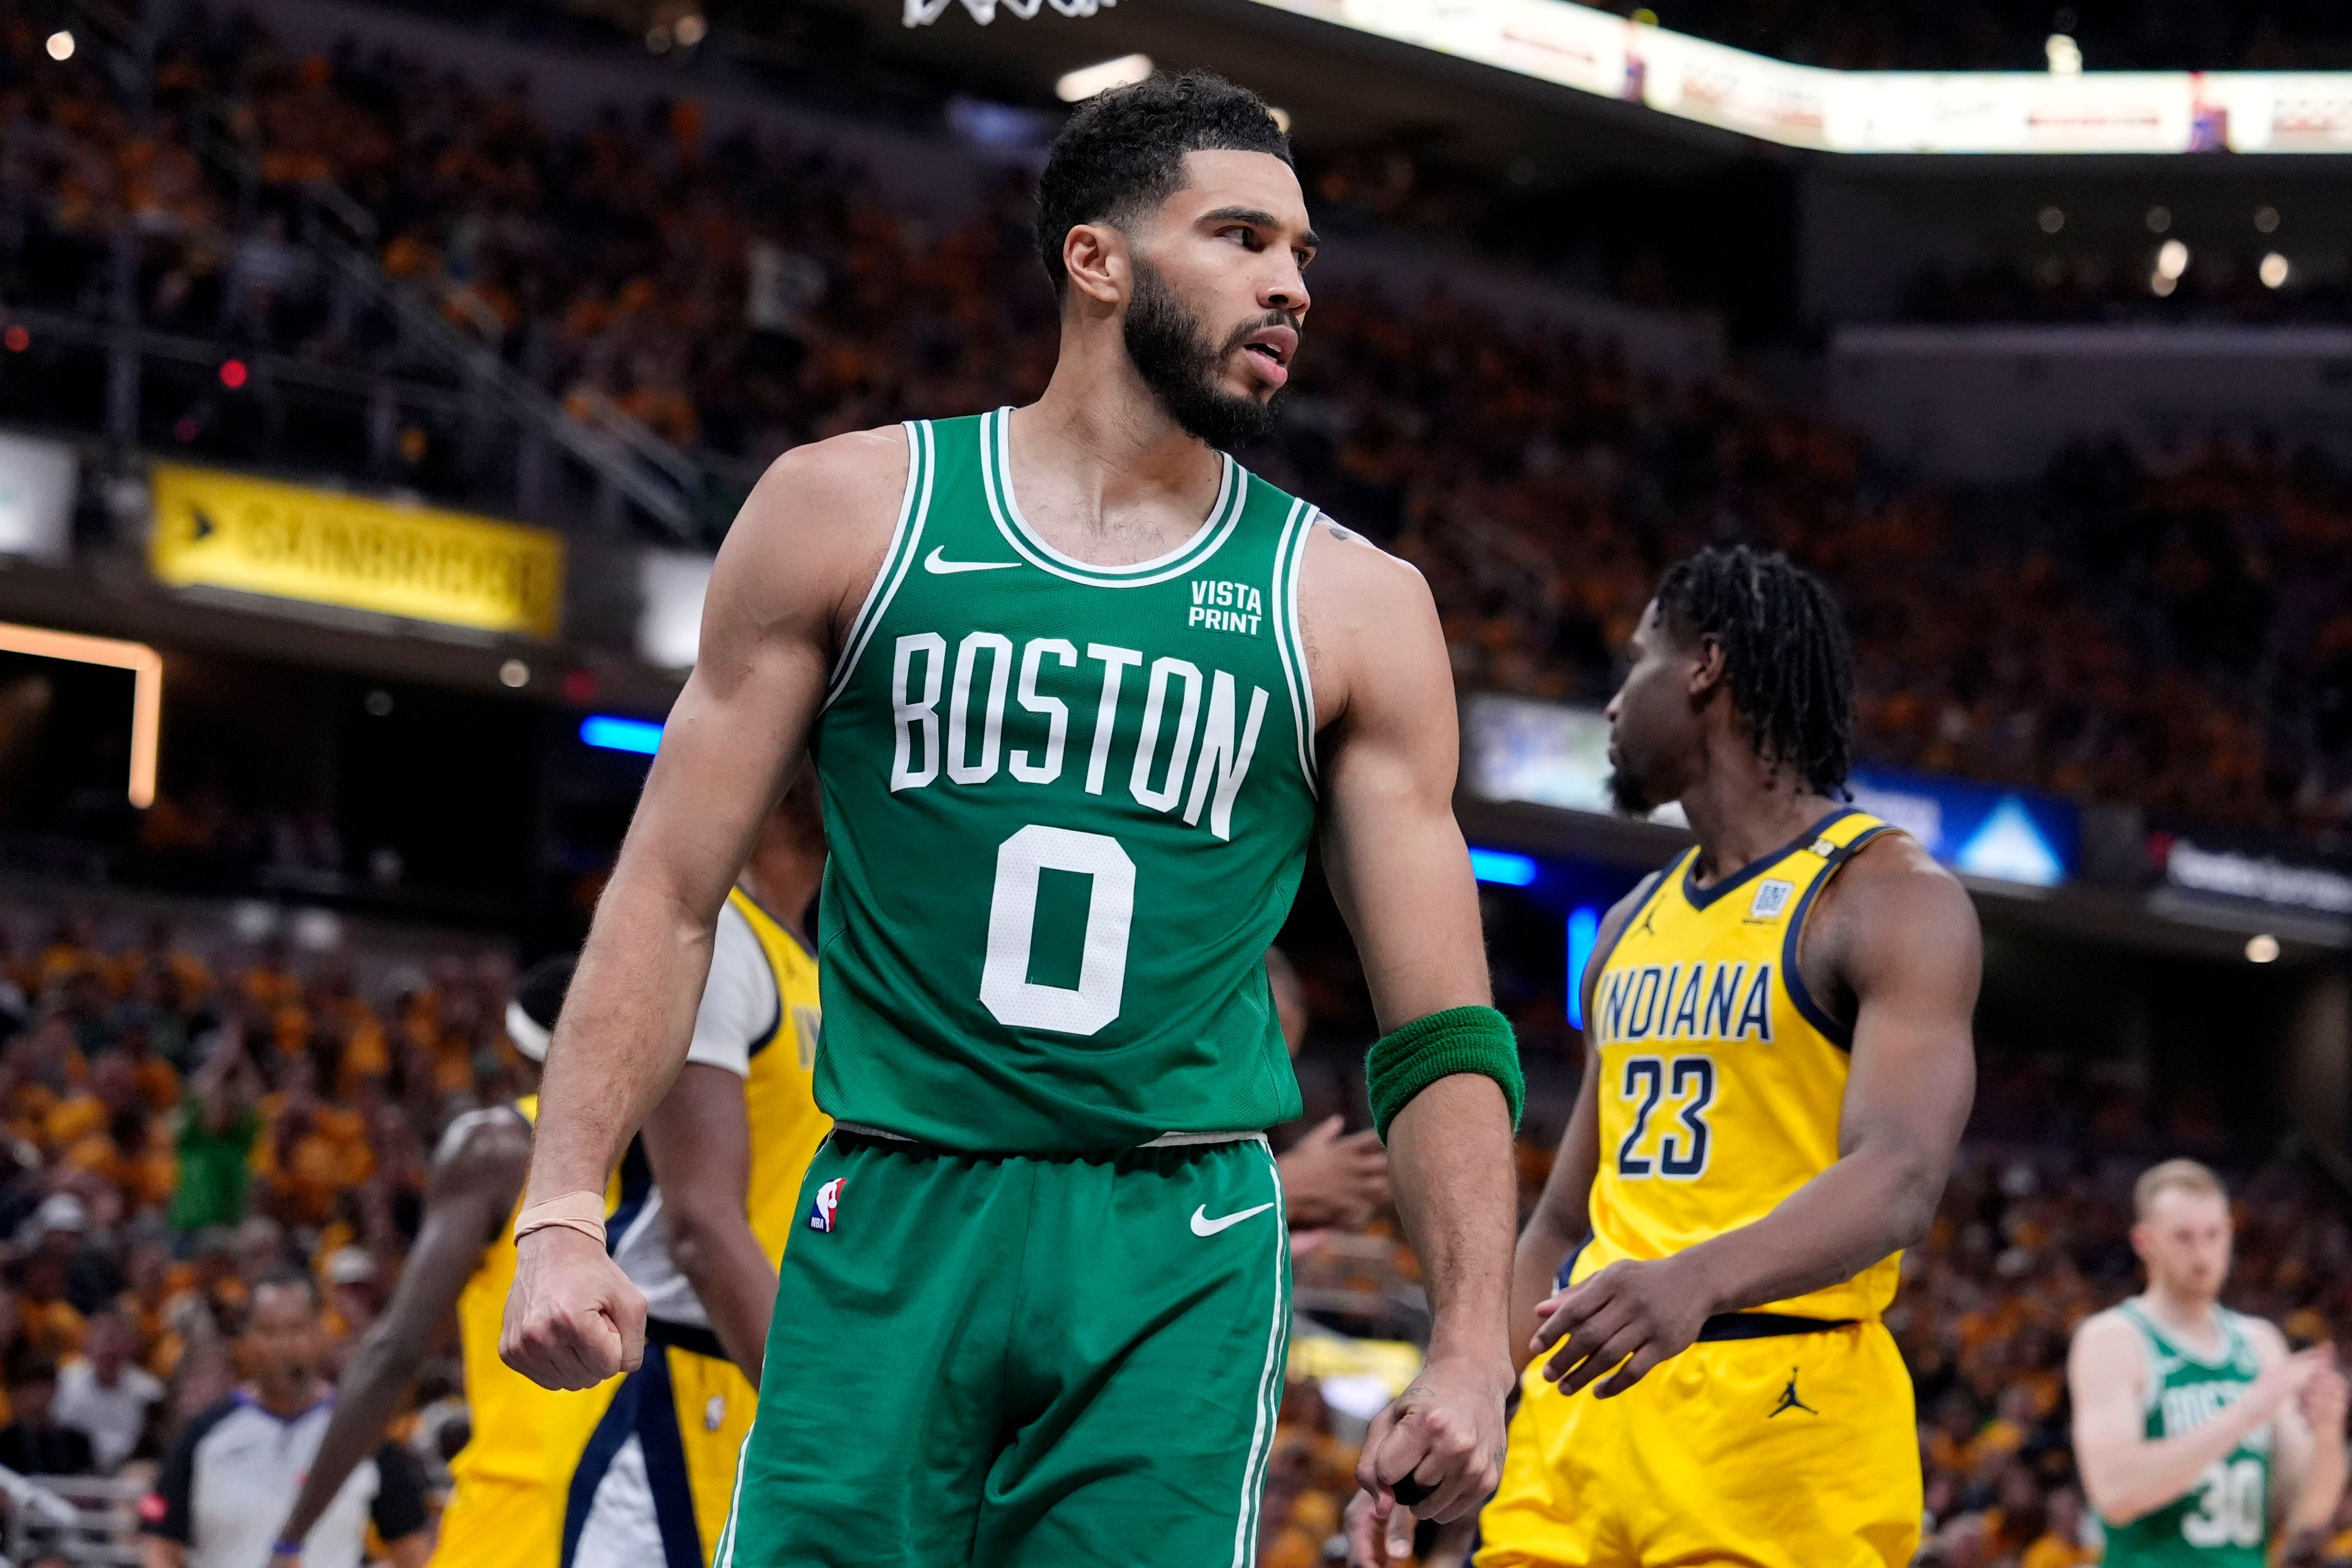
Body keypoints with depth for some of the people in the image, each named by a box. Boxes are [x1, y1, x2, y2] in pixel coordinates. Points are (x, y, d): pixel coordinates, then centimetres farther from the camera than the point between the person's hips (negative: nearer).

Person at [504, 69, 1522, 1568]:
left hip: (1179, 1262, 1)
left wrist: (1473, 1344, -4)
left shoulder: (1350, 605, 7)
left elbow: (1441, 1031, 7)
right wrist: (565, 1210, -5)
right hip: (891, 1226, 0)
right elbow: (672, 891, 5)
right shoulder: (850, 510, 5)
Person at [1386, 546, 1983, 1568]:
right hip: (1583, 1407, 7)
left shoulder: (1895, 898, -7)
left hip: (1784, 1417, -7)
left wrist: (1696, 1281, -40)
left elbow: (1898, 1183, -22)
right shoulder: (1634, 926, 18)